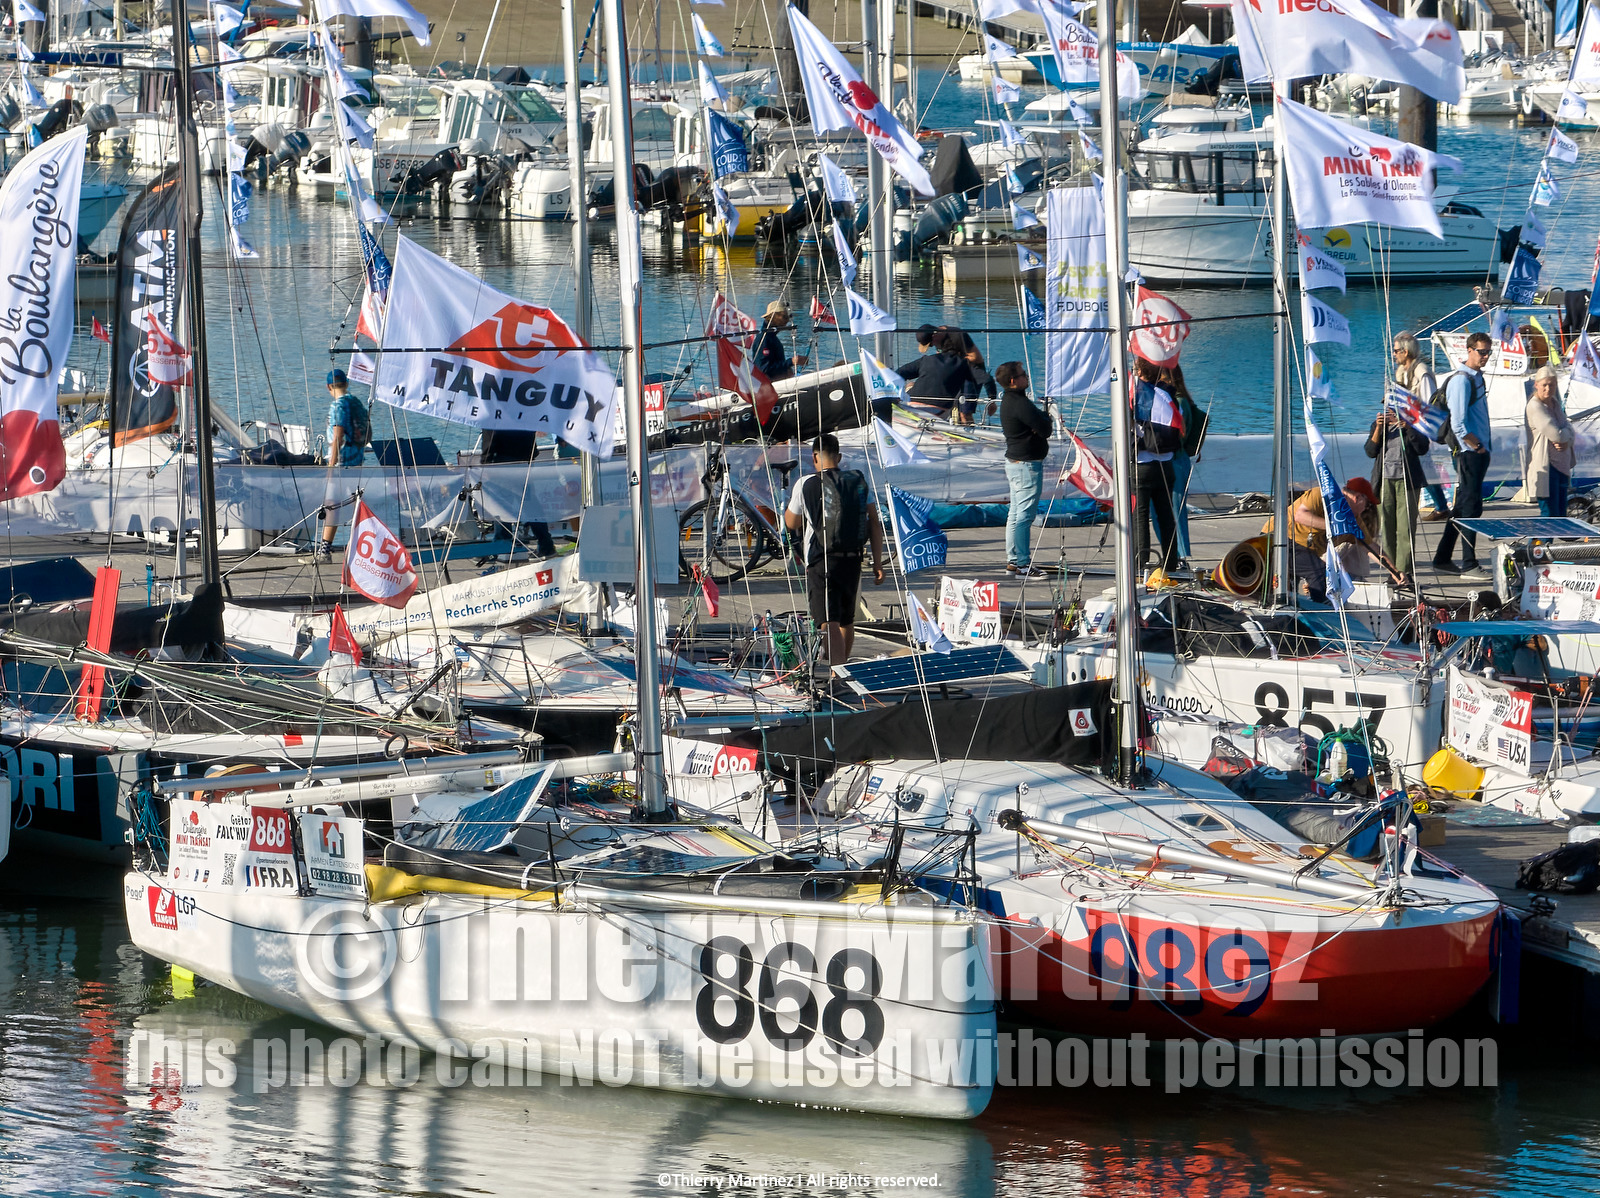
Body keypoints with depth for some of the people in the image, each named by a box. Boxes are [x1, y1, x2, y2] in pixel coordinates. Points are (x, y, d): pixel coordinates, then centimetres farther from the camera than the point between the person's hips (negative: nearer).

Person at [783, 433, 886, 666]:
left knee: (829, 622, -12)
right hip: (852, 559, 5)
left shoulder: (806, 485, -4)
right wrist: (877, 563, 5)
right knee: (847, 618, 22)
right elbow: (874, 524, 2)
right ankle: (843, 668, 40)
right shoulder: (859, 482, 5)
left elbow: (791, 523, 9)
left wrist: (790, 503, 28)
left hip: (821, 561, -5)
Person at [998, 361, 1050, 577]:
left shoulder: (1008, 401, 11)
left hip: (1015, 461, 11)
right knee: (1025, 514, -7)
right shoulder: (1020, 404, -21)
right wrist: (1046, 415, 0)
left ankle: (1013, 560, 20)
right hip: (1027, 464, -11)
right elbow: (1045, 429, -20)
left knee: (1016, 514, 15)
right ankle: (1023, 563, -6)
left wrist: (1041, 416, -9)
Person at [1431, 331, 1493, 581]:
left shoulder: (1478, 378, 16)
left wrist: (1482, 446, 13)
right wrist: (1474, 445, -11)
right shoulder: (1461, 380, -14)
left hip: (1479, 452, 10)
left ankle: (1442, 560, 22)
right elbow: (1457, 424, -19)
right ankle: (1469, 566, -9)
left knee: (1463, 507, 14)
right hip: (1469, 454, -10)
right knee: (1471, 507, -9)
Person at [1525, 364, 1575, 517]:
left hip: (1561, 465, 9)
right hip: (1544, 467, -9)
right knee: (1549, 513, -11)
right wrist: (1567, 429, -1)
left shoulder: (1554, 403, 12)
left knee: (1560, 514, 11)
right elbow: (1555, 434, -22)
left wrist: (1567, 442, -13)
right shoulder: (1535, 407, -15)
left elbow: (1570, 433, 10)